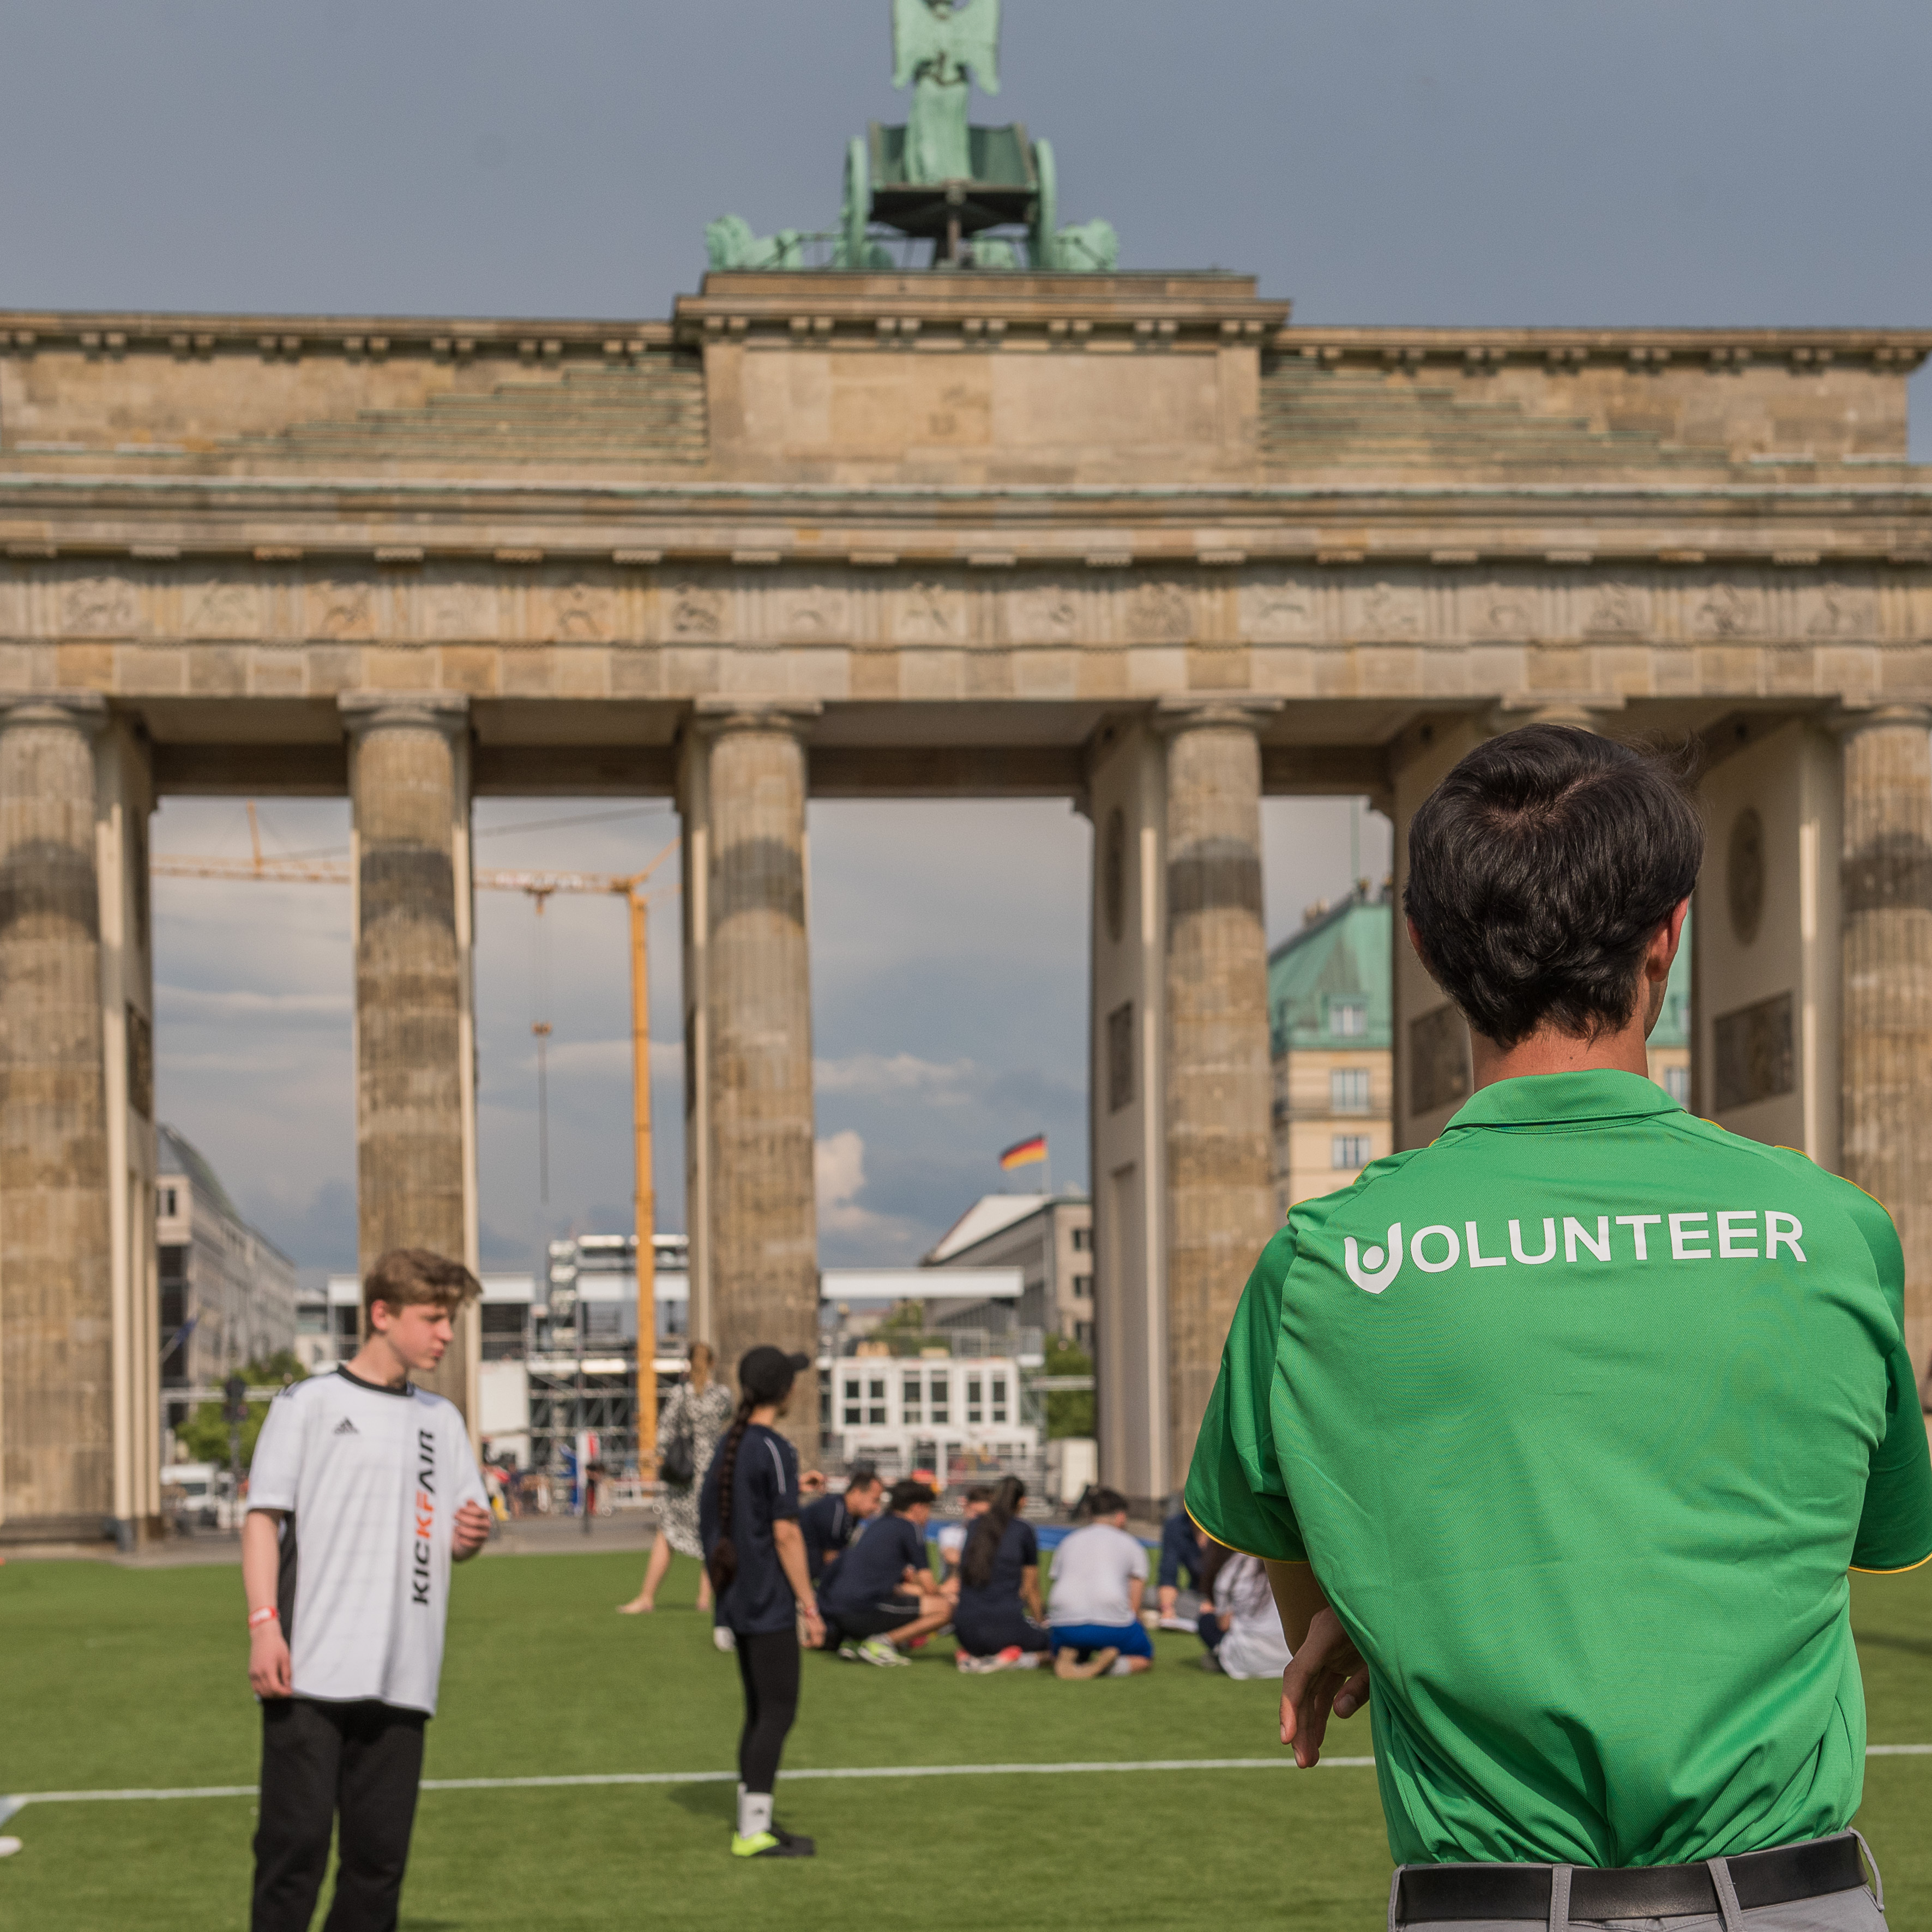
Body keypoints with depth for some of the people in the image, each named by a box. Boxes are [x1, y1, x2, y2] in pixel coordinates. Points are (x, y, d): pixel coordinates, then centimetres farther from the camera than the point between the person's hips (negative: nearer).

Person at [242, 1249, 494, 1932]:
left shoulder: (441, 1420, 19)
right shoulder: (308, 1404, 3)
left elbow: (458, 1539, 22)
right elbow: (263, 1517, -2)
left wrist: (472, 1536, -2)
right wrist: (264, 1623, -14)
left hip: (402, 1679, 5)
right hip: (310, 1671, -5)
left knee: (380, 1855, 4)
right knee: (295, 1845, -8)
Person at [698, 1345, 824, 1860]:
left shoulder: (727, 1447, 11)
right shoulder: (774, 1450, -15)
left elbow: (705, 1519, 16)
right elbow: (785, 1533, -17)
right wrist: (809, 1604, -13)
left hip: (738, 1600, 9)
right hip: (770, 1604, -9)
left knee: (759, 1711, 15)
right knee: (778, 1711, -5)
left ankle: (751, 1822, 19)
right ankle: (753, 1831, -6)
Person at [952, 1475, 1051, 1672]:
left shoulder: (974, 1527, 13)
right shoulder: (1023, 1530, 0)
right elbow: (1030, 1589, 9)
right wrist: (1039, 1621, 29)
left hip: (966, 1631, 5)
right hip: (1006, 1624, -4)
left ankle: (971, 1655, 3)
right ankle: (1013, 1655, -9)